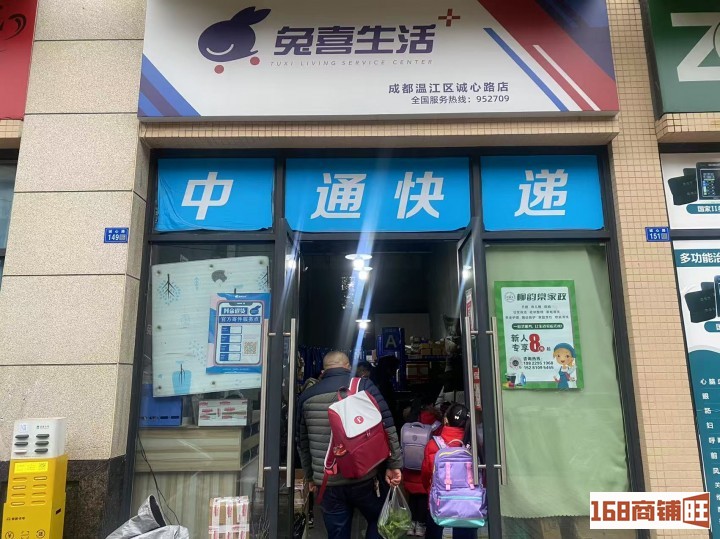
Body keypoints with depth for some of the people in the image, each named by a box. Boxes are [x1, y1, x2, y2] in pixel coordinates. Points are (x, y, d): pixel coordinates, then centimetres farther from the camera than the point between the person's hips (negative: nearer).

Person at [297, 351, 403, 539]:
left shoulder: (307, 396, 7)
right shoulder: (363, 386, -3)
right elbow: (387, 427, -8)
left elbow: (302, 443, 14)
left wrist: (310, 476, 24)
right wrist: (394, 464, -1)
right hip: (364, 477, -2)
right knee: (380, 523, 21)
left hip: (327, 483, 3)